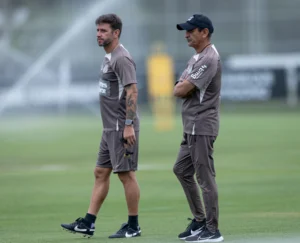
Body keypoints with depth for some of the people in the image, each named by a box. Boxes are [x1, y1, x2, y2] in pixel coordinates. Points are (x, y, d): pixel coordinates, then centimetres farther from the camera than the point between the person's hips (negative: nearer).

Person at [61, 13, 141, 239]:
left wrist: (128, 125, -25)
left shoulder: (121, 58, -14)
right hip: (110, 128, 10)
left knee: (126, 173, -4)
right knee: (101, 173, 10)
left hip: (122, 128, -10)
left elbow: (132, 91, -21)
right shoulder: (109, 57, 16)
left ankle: (133, 226, 2)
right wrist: (117, 126, 21)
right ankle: (88, 223, 12)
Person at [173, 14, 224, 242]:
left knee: (205, 177, -9)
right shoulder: (196, 58, 17)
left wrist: (183, 87, 3)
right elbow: (178, 90, 17)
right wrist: (184, 87, -2)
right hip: (191, 127, 11)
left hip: (202, 127, -11)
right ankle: (200, 220, 24)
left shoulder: (209, 59, -16)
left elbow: (183, 90, -17)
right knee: (182, 170, 17)